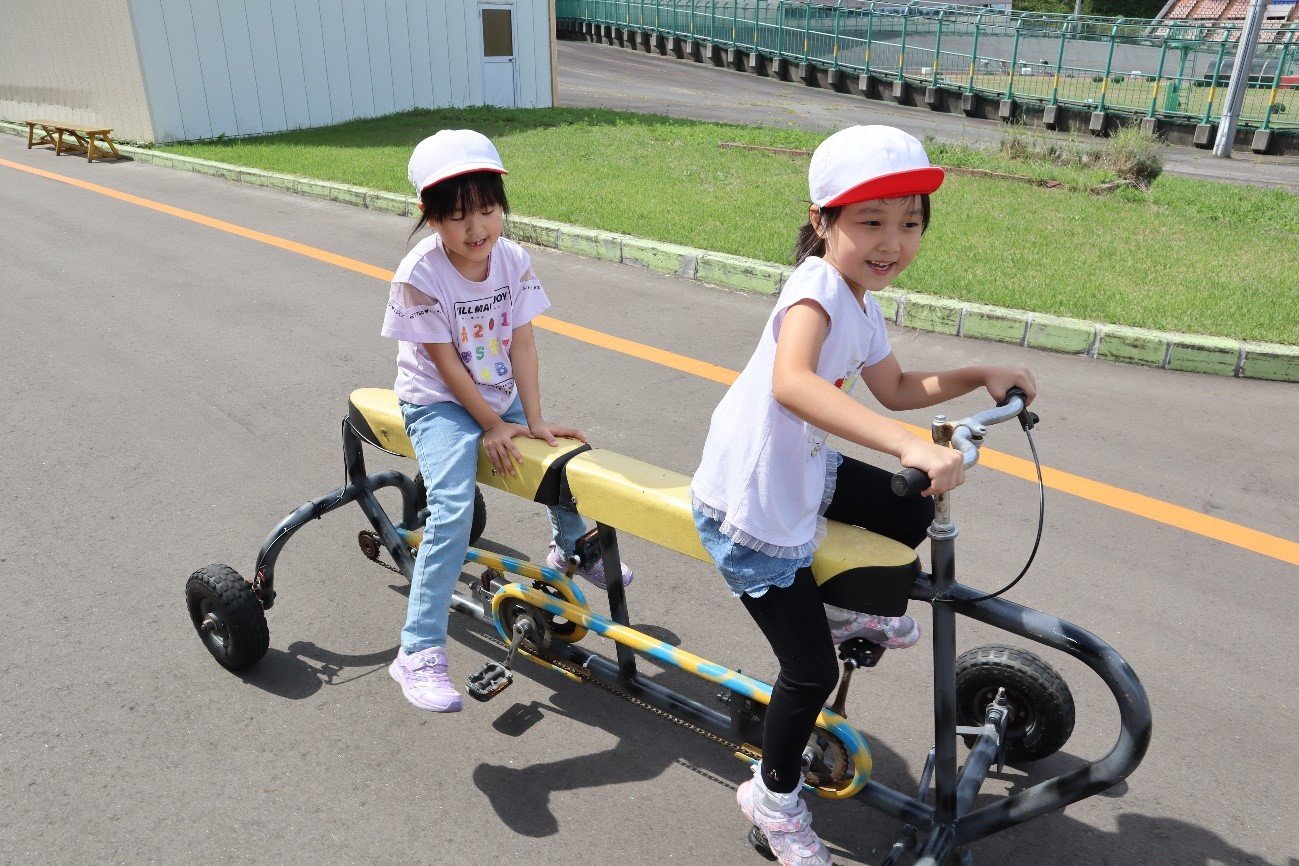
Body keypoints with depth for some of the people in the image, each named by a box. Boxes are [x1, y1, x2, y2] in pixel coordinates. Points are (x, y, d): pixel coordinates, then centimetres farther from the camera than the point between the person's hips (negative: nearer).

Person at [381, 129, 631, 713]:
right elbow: (444, 362, -19)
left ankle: (571, 548, 41)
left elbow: (522, 342, -8)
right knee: (454, 512, -23)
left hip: (498, 396, 6)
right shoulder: (419, 274, -23)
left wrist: (534, 421, -13)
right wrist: (493, 425, -16)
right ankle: (419, 651, -16)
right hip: (438, 402, -6)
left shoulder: (513, 260, -9)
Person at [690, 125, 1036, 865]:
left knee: (913, 512, 19)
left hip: (803, 472, 9)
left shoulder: (861, 304, 5)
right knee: (813, 671, 1)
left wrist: (979, 377, 6)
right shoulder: (817, 284, -25)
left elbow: (897, 388, 19)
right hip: (751, 508, -9)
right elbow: (791, 383, -45)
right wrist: (911, 446, -51)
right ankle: (775, 796, 29)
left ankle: (844, 610, 41)